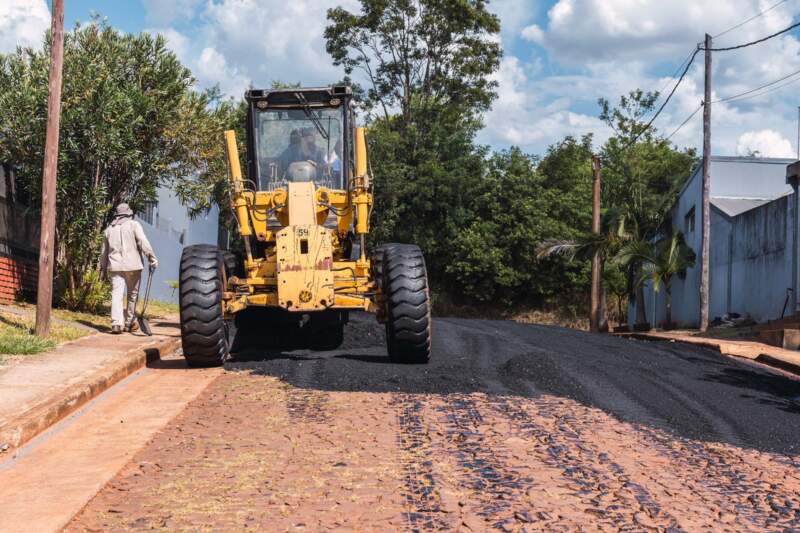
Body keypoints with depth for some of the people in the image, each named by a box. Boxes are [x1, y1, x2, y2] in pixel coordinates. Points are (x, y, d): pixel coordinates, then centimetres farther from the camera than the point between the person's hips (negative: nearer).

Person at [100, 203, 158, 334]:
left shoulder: (109, 229, 15)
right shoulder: (134, 225, 1)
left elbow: (104, 251, 21)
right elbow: (143, 242, -13)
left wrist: (103, 266, 31)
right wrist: (152, 257, -15)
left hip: (115, 266, 3)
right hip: (132, 265, -3)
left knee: (116, 294, -4)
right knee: (132, 294, 10)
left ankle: (116, 323, -18)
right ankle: (129, 323, 16)